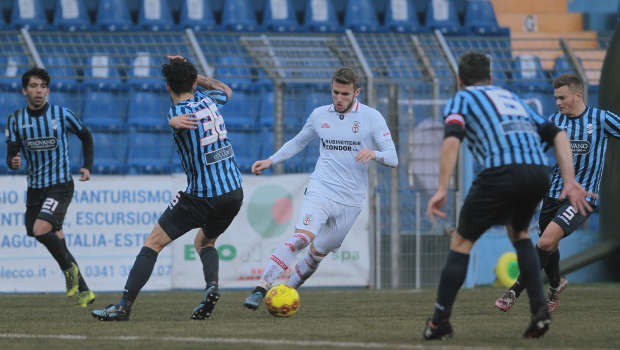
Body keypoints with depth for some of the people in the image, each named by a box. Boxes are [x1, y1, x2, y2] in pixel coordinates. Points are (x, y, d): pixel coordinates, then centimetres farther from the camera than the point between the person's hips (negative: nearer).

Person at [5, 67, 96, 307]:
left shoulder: (61, 115, -5)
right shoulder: (16, 120, 1)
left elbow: (86, 137, 11)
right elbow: (11, 155, 1)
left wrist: (87, 167, 2)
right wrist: (13, 162, -22)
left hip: (60, 185, -5)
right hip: (34, 188, 5)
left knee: (41, 229, -26)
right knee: (55, 239, 7)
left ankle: (69, 268, -2)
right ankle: (84, 291, 17)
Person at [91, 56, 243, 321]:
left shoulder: (177, 114, -14)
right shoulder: (209, 101, 8)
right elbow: (226, 90, 28)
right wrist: (191, 73, 26)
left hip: (201, 197, -6)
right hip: (234, 193, 6)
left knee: (153, 242, 2)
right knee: (204, 242, 29)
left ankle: (124, 306, -4)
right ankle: (212, 285, -2)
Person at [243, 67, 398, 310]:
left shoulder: (372, 118, -1)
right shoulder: (319, 115, 7)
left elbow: (392, 158, -6)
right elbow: (298, 142, 25)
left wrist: (374, 154, -27)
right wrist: (270, 161, 14)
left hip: (351, 201, 1)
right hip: (320, 190, -1)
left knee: (318, 253, 6)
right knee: (301, 238, -24)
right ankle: (260, 289, -31)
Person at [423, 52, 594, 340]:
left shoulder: (461, 99, 18)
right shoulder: (511, 98, 35)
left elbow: (452, 140, -3)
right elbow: (557, 135, 25)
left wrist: (442, 190, -8)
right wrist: (569, 182, 18)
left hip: (501, 170, -5)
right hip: (539, 172, 5)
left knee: (462, 241, 10)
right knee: (518, 233, 30)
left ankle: (440, 321, 9)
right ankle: (539, 310, 15)